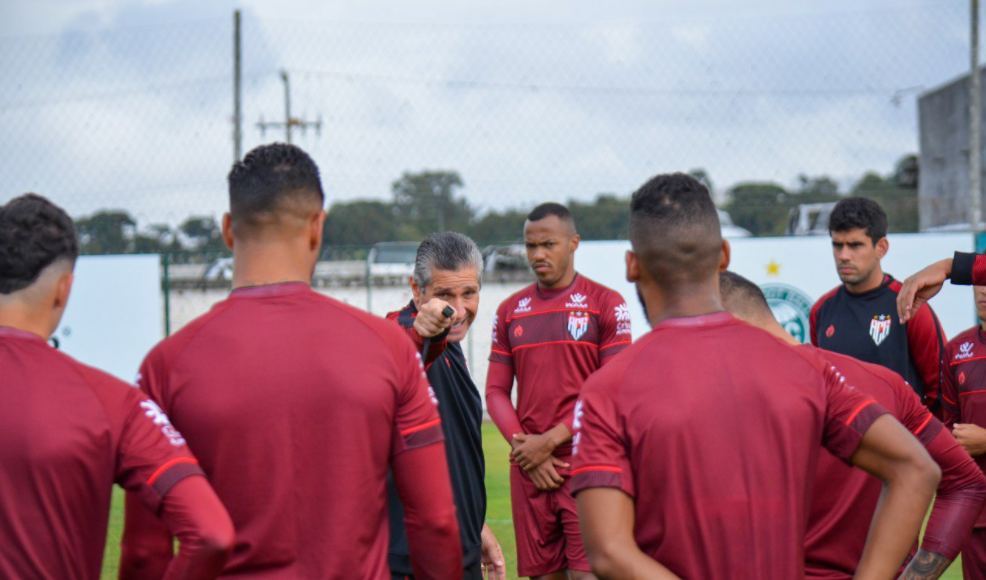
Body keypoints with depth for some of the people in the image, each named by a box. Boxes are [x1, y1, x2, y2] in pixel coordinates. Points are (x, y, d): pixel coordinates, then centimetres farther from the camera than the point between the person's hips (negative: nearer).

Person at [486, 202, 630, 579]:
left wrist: (551, 440, -11)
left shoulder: (605, 304, 0)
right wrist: (525, 448, -5)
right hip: (528, 468, 4)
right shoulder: (510, 311, 12)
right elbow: (496, 392, 11)